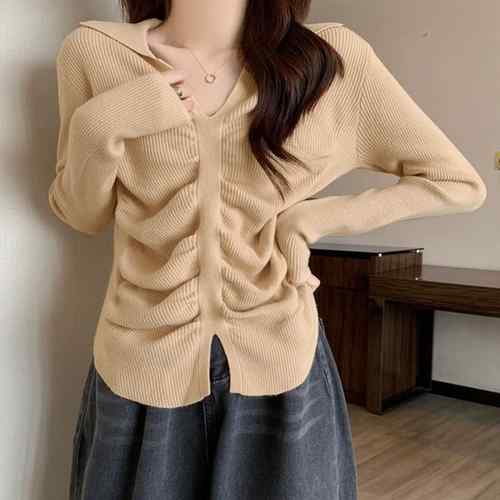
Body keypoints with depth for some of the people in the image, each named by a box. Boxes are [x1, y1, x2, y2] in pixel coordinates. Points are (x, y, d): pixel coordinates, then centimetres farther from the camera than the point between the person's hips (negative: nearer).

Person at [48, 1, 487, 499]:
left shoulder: (330, 58, -8)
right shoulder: (94, 51, -4)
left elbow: (459, 183, -1)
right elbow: (80, 215, 6)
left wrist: (310, 219, -7)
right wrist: (97, 127, -13)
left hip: (278, 362, 0)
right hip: (143, 364, 1)